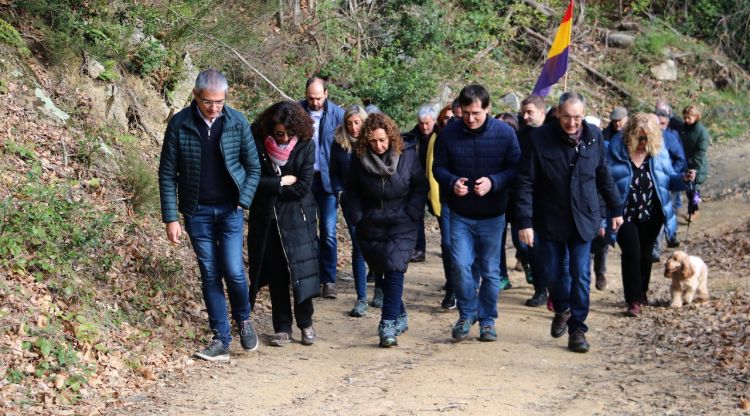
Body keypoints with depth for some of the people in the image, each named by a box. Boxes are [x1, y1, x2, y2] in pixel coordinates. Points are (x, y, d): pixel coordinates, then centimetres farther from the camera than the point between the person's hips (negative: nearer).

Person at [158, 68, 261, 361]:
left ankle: (243, 320, 21)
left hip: (230, 209, 0)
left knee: (233, 271, -8)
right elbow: (167, 174, -3)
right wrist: (171, 218, -7)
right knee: (210, 274, 4)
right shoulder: (179, 124, -8)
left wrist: (243, 202, -8)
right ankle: (221, 339, 12)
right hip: (197, 212, 0)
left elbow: (253, 167, 3)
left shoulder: (237, 122, -6)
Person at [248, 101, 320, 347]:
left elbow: (303, 186, -12)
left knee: (302, 271, -2)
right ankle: (282, 328, 16)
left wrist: (270, 188, -9)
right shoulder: (258, 144, -8)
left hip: (297, 218, -1)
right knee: (276, 275, 6)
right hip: (266, 219, 1)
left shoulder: (305, 145, -8)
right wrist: (282, 182, -13)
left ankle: (305, 323, 16)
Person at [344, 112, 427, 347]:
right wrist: (358, 218, 0)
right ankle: (400, 317, 28)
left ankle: (388, 325, -17)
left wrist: (411, 215, -7)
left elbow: (420, 186, 1)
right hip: (371, 227, 3)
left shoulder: (407, 155, -7)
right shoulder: (360, 159, -3)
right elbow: (351, 192, 8)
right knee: (383, 272, 11)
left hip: (401, 226, -3)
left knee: (394, 270, -16)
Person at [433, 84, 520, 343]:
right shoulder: (449, 134, -4)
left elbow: (517, 169, -6)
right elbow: (438, 167, 3)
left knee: (490, 271, 6)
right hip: (460, 215, 1)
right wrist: (452, 183, -18)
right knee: (460, 265, -10)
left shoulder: (505, 133, -7)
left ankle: (487, 319, 23)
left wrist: (493, 182, -23)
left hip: (492, 215, 0)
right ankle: (466, 314, 12)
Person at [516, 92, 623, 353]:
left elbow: (604, 176, 10)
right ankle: (562, 310, 39)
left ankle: (578, 329, 7)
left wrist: (615, 209, 13)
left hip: (583, 220, 1)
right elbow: (526, 183, -11)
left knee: (580, 277, -3)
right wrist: (525, 221, -17)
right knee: (552, 273, 11)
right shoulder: (540, 138, -12)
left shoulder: (594, 137, -3)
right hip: (550, 221, -1)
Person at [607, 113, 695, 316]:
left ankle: (642, 292, 34)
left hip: (651, 216, 4)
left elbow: (668, 178, 8)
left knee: (645, 254, 14)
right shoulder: (617, 151, -11)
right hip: (625, 216, -3)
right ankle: (634, 300, -4)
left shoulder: (659, 151, -1)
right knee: (631, 254, -11)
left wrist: (683, 178, -12)